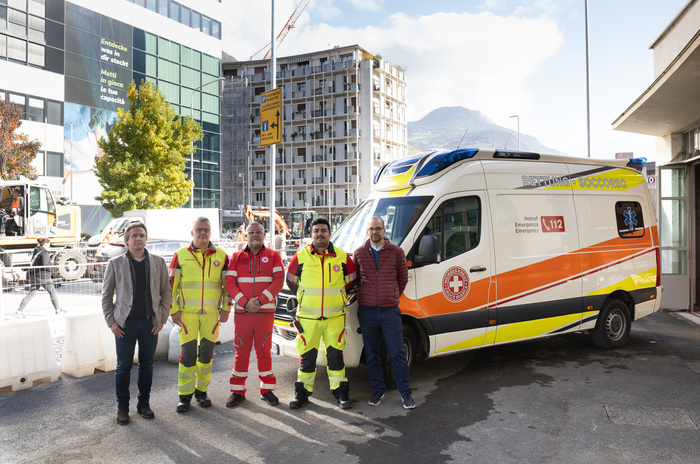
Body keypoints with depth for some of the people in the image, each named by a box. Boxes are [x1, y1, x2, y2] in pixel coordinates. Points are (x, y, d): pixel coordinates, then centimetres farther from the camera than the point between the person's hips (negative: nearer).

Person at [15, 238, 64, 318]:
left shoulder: (36, 250, 10)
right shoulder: (44, 252, -16)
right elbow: (44, 266, -24)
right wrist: (50, 268, -4)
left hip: (34, 275, 7)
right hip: (43, 276, -7)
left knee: (31, 294, 6)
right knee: (52, 292, 9)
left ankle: (19, 311, -2)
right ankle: (58, 309, 19)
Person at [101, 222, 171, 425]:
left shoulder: (158, 263, 4)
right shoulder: (115, 263, 1)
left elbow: (166, 292, 6)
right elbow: (106, 294, 4)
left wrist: (162, 319, 0)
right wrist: (111, 321, -3)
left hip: (150, 323, 1)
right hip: (125, 323, -1)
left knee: (147, 364, 10)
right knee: (124, 366, 6)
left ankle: (144, 403, 26)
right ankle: (122, 407, 21)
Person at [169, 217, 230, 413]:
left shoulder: (221, 256, 5)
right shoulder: (180, 255, 2)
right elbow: (171, 284, 3)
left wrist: (226, 309, 3)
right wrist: (173, 310, -2)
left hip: (211, 312, 1)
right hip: (187, 312, -1)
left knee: (206, 352, 7)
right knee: (187, 353, -1)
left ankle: (201, 391, 22)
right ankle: (185, 395, 12)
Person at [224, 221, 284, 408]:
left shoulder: (273, 256, 5)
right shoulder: (236, 257, 8)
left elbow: (279, 281, -5)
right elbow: (229, 283, 0)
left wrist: (261, 300, -14)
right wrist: (245, 302, -12)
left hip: (265, 311, -1)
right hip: (241, 311, 1)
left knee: (264, 350, 6)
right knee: (241, 351, 6)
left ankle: (267, 389, 18)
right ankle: (238, 391, 17)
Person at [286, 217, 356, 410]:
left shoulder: (342, 257, 1)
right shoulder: (300, 256, -1)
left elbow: (351, 280, 14)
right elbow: (290, 280, 12)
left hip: (335, 316, 0)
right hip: (307, 317, 0)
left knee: (335, 354, 7)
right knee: (307, 356, 8)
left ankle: (341, 392, 21)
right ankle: (302, 392, 23)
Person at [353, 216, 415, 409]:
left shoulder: (396, 252, 1)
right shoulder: (359, 253, 5)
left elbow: (403, 277, 10)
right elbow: (354, 278, 16)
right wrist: (363, 295, 11)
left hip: (390, 310, -2)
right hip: (366, 310, 2)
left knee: (397, 353, 2)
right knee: (371, 354, 11)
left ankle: (406, 393, 15)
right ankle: (378, 390, 25)